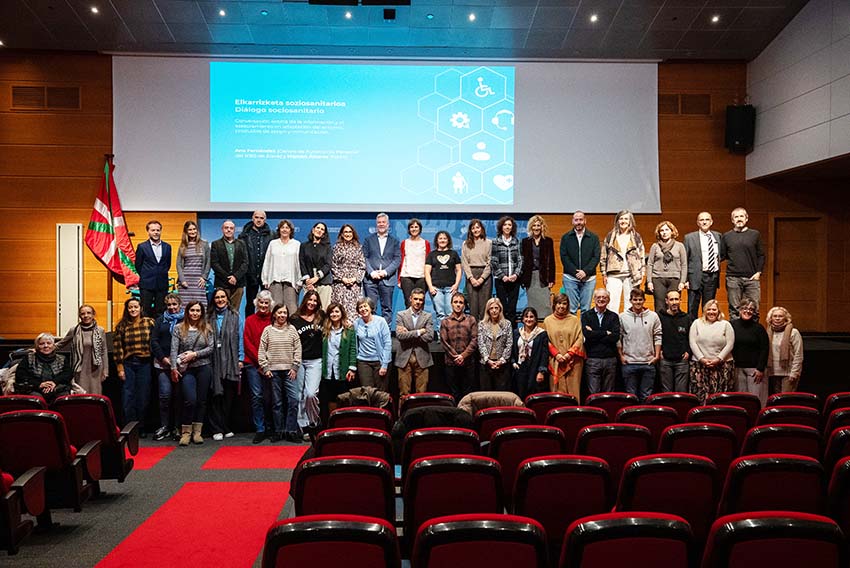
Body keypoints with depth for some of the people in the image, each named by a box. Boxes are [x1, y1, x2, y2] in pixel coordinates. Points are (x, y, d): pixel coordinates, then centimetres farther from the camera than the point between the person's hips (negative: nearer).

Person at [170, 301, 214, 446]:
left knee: (201, 400, 4)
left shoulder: (207, 329, 7)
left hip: (204, 367, 2)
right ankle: (186, 432, 1)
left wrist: (194, 354, -10)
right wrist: (174, 368, -12)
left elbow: (211, 348, 1)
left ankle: (197, 432, 13)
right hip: (186, 369, -2)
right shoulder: (178, 328, 4)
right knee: (190, 400, -13)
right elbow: (174, 349, -2)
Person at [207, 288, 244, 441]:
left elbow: (240, 338, 6)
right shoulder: (210, 318, 11)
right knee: (216, 395, -3)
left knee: (229, 395, 2)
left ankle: (227, 427, 11)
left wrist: (240, 358, 0)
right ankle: (217, 429, 2)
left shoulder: (235, 316, 8)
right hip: (214, 361, 1)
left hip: (231, 361, -1)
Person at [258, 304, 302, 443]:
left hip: (289, 370, 0)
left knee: (294, 400, -7)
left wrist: (295, 367, -3)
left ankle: (291, 431, 0)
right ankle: (279, 431, 14)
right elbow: (261, 351, 4)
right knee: (276, 402, 6)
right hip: (273, 370, 0)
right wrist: (265, 368, -2)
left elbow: (297, 349, 4)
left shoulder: (292, 329, 5)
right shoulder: (268, 330, 4)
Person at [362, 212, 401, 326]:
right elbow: (364, 258, 5)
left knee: (387, 308, 2)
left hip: (387, 279, 0)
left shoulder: (394, 241, 12)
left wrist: (386, 272, -10)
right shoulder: (368, 239, 12)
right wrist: (371, 272, -10)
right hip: (371, 279, 0)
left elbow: (397, 259, 3)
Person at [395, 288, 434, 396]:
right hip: (404, 358, -1)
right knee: (404, 393, 1)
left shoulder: (427, 317, 8)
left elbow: (430, 337, -7)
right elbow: (399, 335, -9)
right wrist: (418, 332, -11)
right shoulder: (401, 315, 5)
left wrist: (409, 334, -9)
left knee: (421, 393, 1)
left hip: (422, 359, 1)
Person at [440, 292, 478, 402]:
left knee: (467, 393, 5)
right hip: (451, 363, 0)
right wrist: (455, 357, -11)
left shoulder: (471, 320, 7)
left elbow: (474, 340, -1)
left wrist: (463, 355, -11)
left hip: (468, 363, 0)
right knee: (453, 393, 6)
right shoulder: (445, 322, 8)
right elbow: (444, 342, 0)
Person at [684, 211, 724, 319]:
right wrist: (685, 279, -9)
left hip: (713, 277, 3)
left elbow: (723, 254, 26)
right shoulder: (689, 237, 0)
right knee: (692, 309, -1)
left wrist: (718, 260, 6)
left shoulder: (718, 236, 10)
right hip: (696, 277, -3)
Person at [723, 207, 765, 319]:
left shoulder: (755, 234, 9)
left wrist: (758, 272, -1)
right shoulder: (726, 236, 9)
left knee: (754, 309, 0)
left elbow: (761, 255, 9)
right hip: (733, 278, 0)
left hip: (752, 278, 0)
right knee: (734, 310, 2)